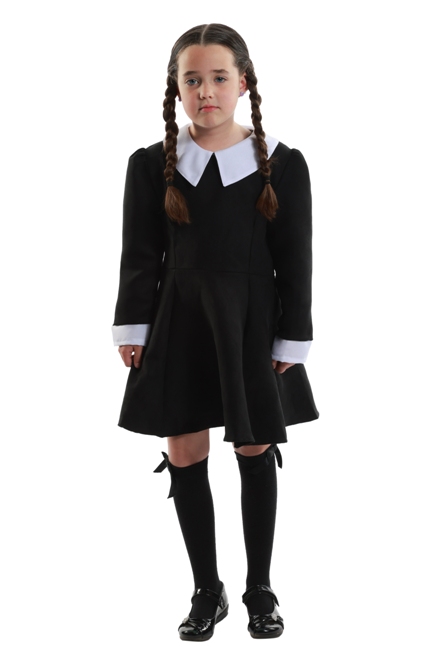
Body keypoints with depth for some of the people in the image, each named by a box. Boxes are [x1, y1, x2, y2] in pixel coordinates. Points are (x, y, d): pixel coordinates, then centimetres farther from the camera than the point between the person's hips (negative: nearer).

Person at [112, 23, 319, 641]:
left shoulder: (282, 164, -2)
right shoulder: (151, 164, 1)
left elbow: (295, 262, -2)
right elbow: (139, 256, 3)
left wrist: (292, 340, -5)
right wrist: (132, 329, -4)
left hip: (253, 323, -1)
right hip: (179, 323, 1)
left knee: (256, 451, 7)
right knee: (184, 457, 4)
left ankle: (260, 589, 22)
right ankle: (207, 591, 19)